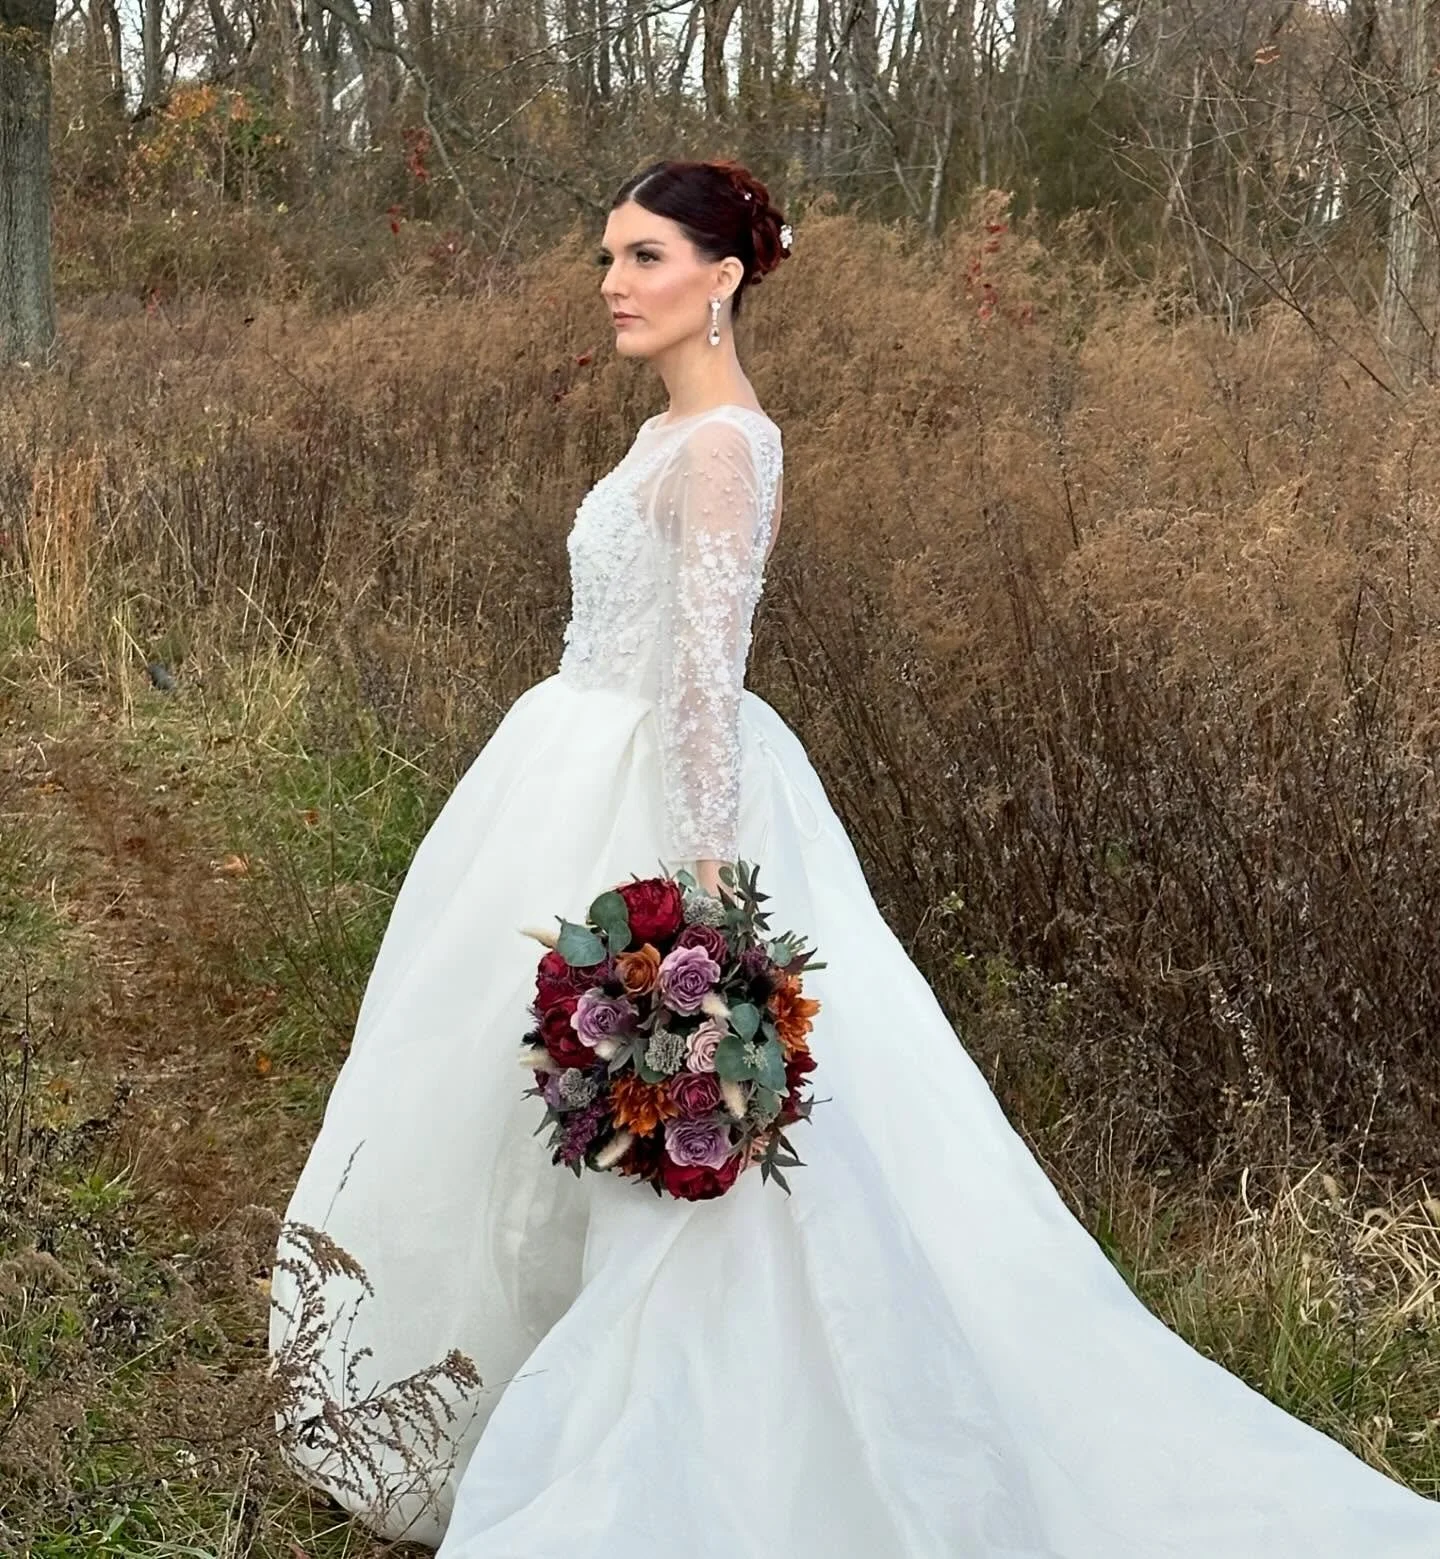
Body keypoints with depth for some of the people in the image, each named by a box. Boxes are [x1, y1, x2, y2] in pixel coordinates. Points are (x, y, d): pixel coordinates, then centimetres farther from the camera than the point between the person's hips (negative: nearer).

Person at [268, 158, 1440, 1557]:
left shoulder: (717, 447, -19)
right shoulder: (684, 430, 11)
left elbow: (707, 678, -24)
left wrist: (701, 889, -27)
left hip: (657, 798, -10)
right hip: (600, 773, 10)